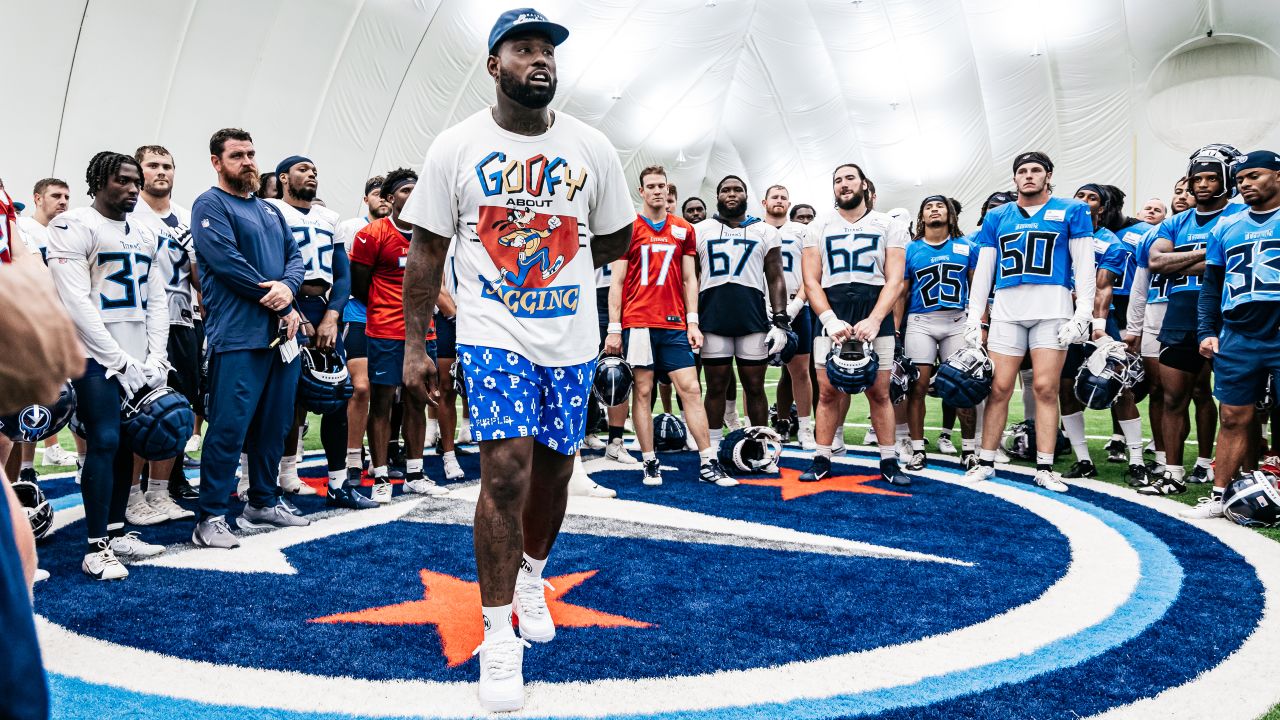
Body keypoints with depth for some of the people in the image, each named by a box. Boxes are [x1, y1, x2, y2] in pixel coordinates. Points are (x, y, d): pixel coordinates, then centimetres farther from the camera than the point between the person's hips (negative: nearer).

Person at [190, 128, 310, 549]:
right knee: (229, 427, -8)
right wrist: (281, 310, -12)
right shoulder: (210, 206, -2)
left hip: (282, 333, 8)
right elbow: (228, 263, -14)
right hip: (238, 337, -7)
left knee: (274, 425, 12)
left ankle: (263, 504, 24)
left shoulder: (269, 210, 21)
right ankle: (210, 519, 0)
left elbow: (294, 255, 13)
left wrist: (288, 287, -10)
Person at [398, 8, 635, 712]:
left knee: (553, 469, 12)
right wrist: (414, 345, -1)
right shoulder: (456, 147, -3)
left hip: (571, 338, 3)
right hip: (492, 334, -3)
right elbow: (427, 249, 1)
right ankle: (497, 637, 2)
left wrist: (553, 265, 5)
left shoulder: (591, 148, 1)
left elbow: (615, 238, 14)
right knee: (506, 470, -12)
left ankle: (531, 575, 41)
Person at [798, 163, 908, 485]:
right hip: (831, 316, 1)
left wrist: (874, 320, -15)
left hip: (875, 316, 0)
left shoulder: (889, 227, 8)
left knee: (879, 392, 2)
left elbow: (894, 280, 0)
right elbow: (811, 281, 3)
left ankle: (889, 461, 12)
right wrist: (830, 320, -11)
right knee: (828, 391, 0)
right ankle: (821, 460, 10)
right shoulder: (818, 227, 10)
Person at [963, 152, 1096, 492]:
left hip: (1052, 308, -2)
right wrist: (974, 318, 8)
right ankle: (986, 461, 10)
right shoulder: (997, 218, 15)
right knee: (999, 388, 0)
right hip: (1006, 309, 2)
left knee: (1046, 388, -4)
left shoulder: (1071, 211, 7)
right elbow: (983, 270, 14)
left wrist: (1083, 313, -7)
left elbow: (1084, 265, 2)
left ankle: (1044, 469, 4)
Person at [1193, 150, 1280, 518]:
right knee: (1233, 418, 7)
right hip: (1237, 339, 3)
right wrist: (1207, 332, 8)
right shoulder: (1226, 228, 14)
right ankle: (1219, 495, 13)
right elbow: (1211, 287, 17)